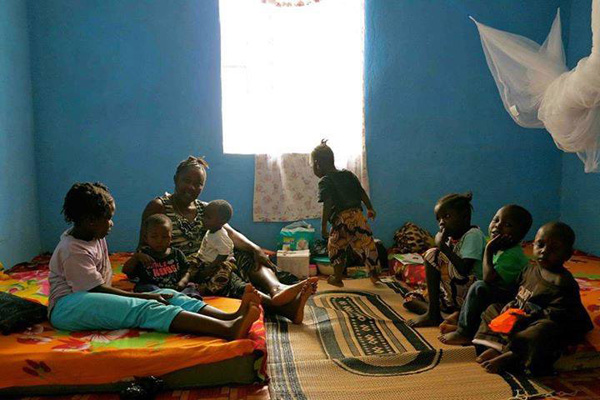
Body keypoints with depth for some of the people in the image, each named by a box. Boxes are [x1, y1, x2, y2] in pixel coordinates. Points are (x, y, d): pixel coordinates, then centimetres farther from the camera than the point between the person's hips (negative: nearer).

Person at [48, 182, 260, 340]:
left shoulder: (93, 235, 11)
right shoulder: (72, 250, -15)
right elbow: (98, 290, -17)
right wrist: (143, 296, -18)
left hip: (101, 300, 8)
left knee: (166, 295, -16)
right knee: (144, 308, -32)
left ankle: (231, 317, -36)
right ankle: (228, 329, -50)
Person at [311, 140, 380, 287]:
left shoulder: (324, 181, -6)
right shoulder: (348, 174, 13)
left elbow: (327, 205, -15)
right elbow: (362, 193, 15)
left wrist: (323, 226, -14)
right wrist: (370, 209, 26)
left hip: (341, 218, -6)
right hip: (358, 215, 6)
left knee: (336, 247, 11)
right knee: (366, 244, 15)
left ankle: (337, 278, 21)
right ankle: (375, 274, 25)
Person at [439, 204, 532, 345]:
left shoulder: (512, 255, -26)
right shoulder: (501, 247, 3)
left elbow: (489, 278, -32)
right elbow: (489, 277, 14)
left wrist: (488, 250, -27)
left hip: (511, 299, -11)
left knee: (479, 287, -28)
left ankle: (465, 333, -17)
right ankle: (461, 322, 11)